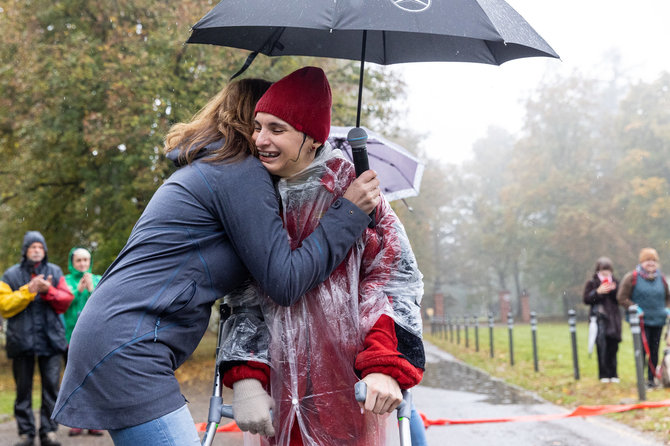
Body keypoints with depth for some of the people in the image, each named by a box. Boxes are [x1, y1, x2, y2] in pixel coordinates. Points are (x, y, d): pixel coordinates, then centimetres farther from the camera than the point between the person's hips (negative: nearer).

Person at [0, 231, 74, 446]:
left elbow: (67, 299, 4)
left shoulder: (55, 272, 12)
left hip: (51, 338, 1)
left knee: (51, 386, -2)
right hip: (21, 338, -1)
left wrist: (49, 291, -13)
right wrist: (29, 290, -13)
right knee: (23, 388, 3)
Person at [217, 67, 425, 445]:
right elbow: (247, 300, 9)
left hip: (349, 385, -3)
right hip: (283, 386, 3)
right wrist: (245, 377, -5)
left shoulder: (350, 188, -2)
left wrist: (385, 364, -20)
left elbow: (395, 272, -7)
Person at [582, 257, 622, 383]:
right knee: (602, 345, -9)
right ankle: (603, 375, -4)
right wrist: (598, 292, -15)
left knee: (613, 346, 3)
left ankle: (613, 374, 13)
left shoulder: (615, 282, 12)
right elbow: (586, 299, -4)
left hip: (613, 318, 3)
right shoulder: (591, 283, 4)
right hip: (599, 317, -3)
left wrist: (614, 290, -9)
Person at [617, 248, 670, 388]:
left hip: (658, 320, 4)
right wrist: (634, 308, -14)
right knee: (642, 350, -10)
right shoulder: (632, 278, -4)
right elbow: (622, 297, -4)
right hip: (641, 321, -4)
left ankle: (651, 378, 17)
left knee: (654, 350, 7)